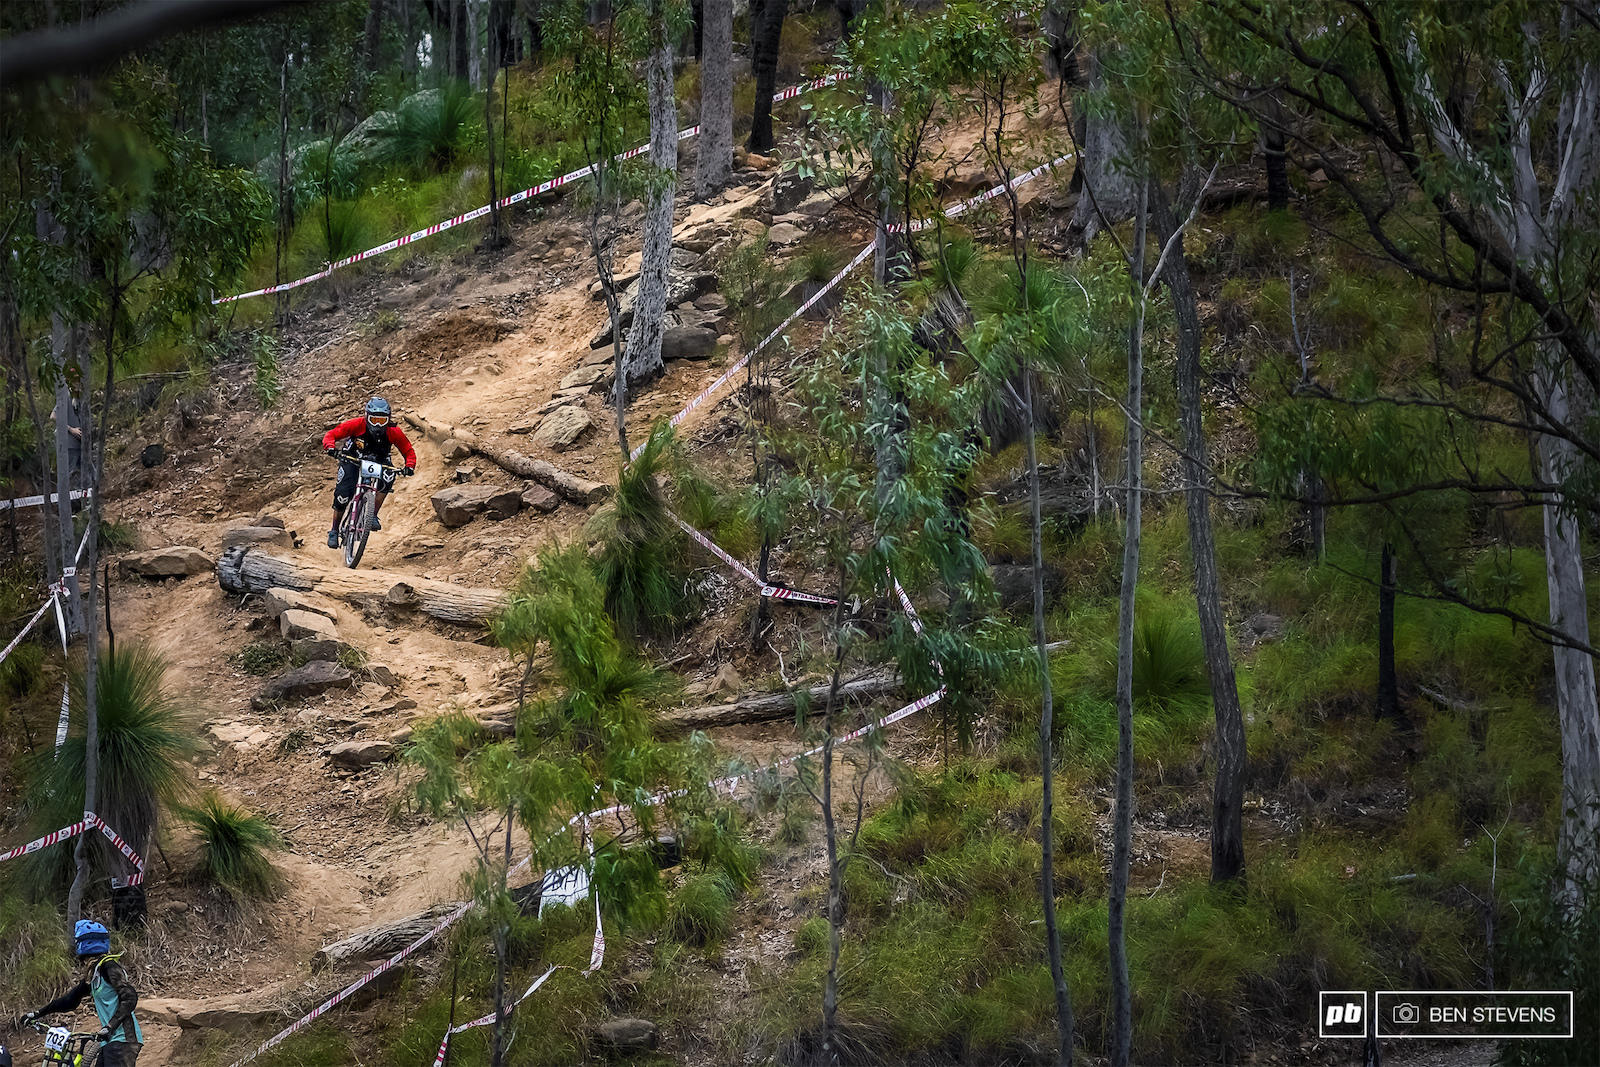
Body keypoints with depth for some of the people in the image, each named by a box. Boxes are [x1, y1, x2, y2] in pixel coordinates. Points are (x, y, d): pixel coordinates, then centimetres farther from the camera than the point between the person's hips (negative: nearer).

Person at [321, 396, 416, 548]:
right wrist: (330, 448, -44)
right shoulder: (357, 425, -28)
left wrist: (409, 466, -32)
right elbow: (331, 435, -22)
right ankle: (334, 530, 12)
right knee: (342, 496, -13)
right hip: (352, 460, -1)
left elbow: (408, 450, -12)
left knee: (388, 477, -32)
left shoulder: (394, 433, -24)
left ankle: (373, 515, -19)